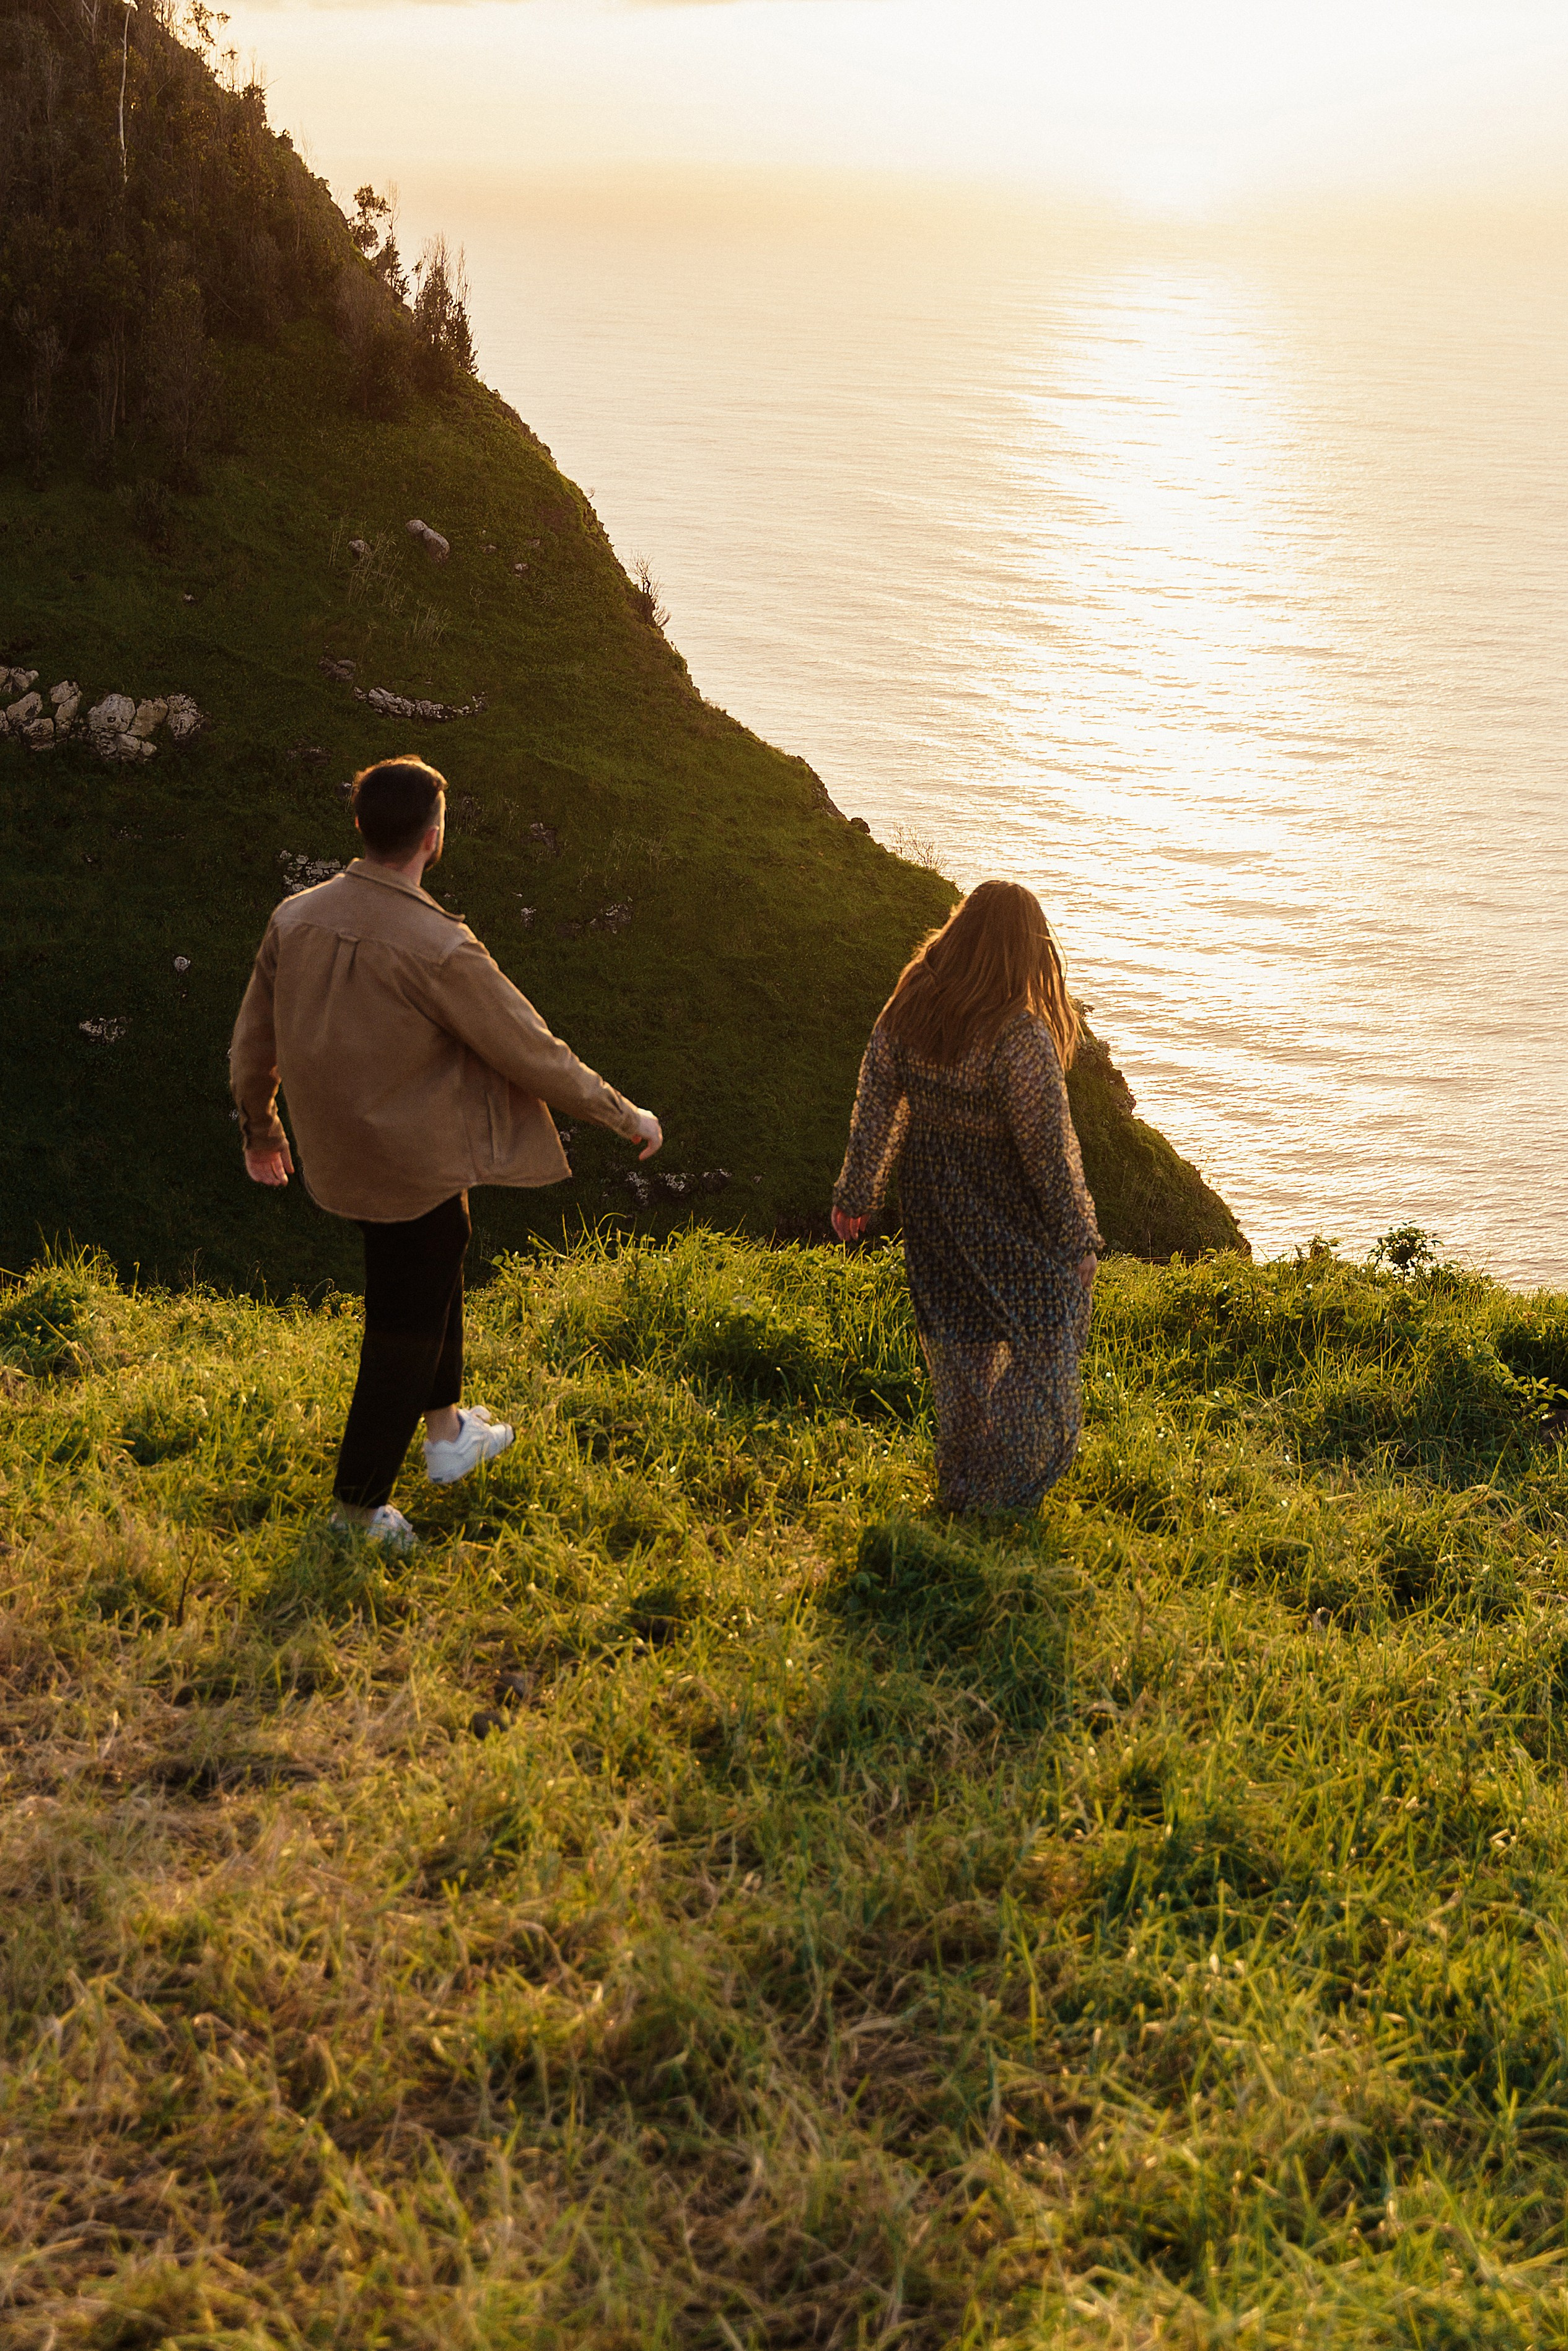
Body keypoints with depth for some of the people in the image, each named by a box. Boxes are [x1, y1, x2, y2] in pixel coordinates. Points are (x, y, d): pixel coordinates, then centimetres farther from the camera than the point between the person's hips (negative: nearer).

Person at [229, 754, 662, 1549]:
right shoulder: (438, 948, -26)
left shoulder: (295, 917, -8)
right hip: (417, 1168, -7)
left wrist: (261, 1130, 23)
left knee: (433, 1270, 30)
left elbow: (252, 1045, 4)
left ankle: (446, 1430, 44)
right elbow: (532, 1053, -18)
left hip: (336, 1154, 7)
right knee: (406, 1330, 10)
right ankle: (357, 1512, 21)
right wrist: (626, 1117, -5)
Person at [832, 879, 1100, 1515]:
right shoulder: (1021, 1039, -27)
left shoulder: (906, 1012, -10)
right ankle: (999, 1488, 17)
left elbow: (873, 1108, 0)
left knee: (959, 1343, 21)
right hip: (1013, 1215, -6)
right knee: (1042, 1341, 13)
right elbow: (1048, 1147, -20)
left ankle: (959, 1481, 34)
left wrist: (855, 1195, 12)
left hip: (934, 1201, 6)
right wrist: (1079, 1238, -8)